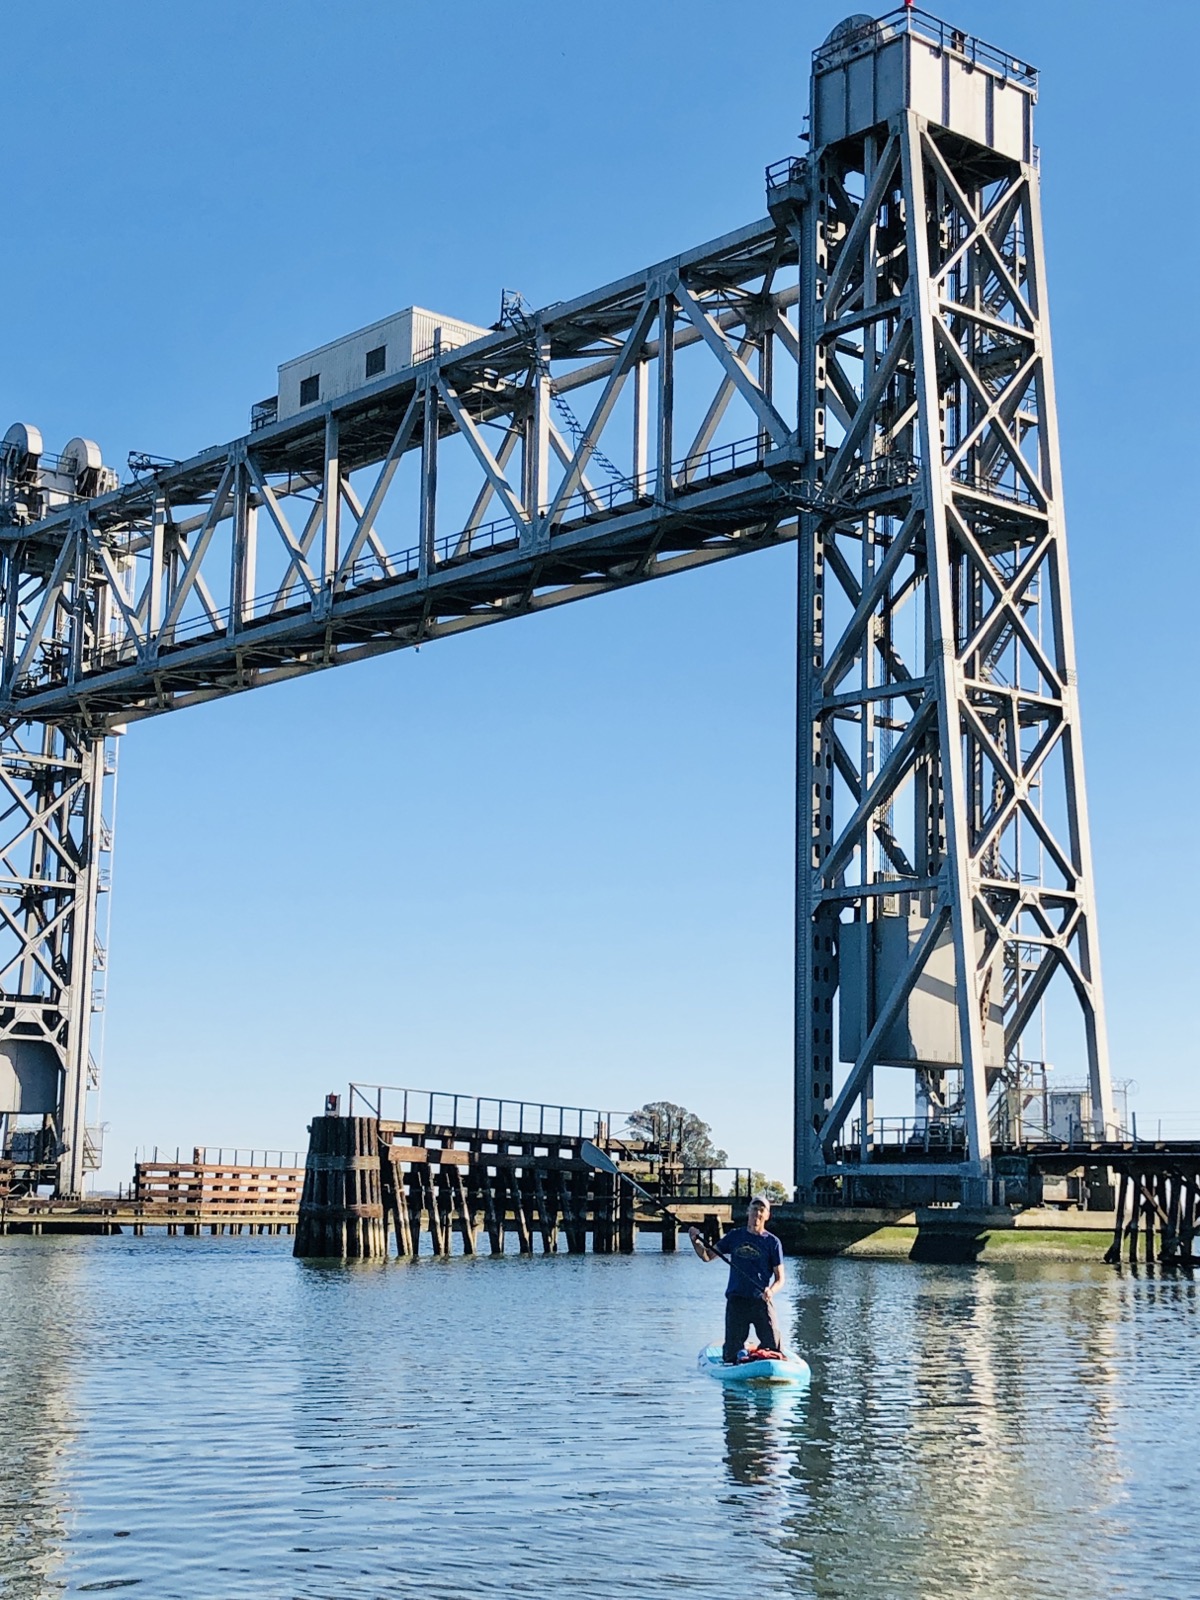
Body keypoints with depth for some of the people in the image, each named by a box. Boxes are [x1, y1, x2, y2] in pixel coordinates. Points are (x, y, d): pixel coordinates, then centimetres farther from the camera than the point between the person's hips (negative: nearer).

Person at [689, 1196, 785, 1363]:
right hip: (736, 1300, 1)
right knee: (733, 1354, -1)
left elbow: (780, 1278, 2)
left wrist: (771, 1291, -19)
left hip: (761, 1301, -1)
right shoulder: (735, 1237, 10)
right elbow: (707, 1256, 13)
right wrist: (695, 1241, -5)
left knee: (774, 1349, -6)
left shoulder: (772, 1242, 3)